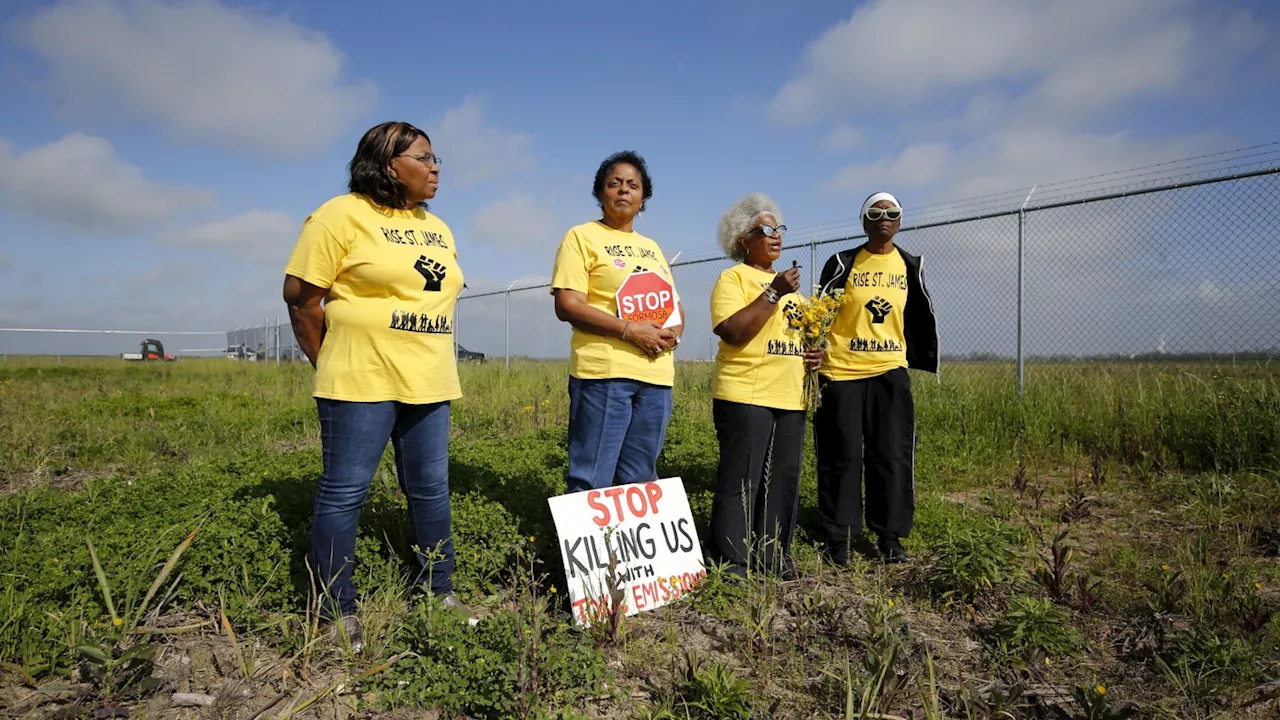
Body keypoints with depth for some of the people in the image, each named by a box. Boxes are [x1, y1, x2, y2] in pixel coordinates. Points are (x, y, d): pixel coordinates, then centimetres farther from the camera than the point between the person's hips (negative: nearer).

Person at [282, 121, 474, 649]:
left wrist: (428, 362, 15)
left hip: (429, 384, 7)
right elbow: (300, 294, -6)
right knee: (344, 492, 0)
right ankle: (336, 612, 13)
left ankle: (439, 591, 26)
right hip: (361, 383, -7)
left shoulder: (437, 229, 16)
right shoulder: (343, 215, -6)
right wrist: (332, 366, 0)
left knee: (431, 490, 12)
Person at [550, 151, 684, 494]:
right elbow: (567, 306, -10)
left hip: (656, 375, 6)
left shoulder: (651, 247, 21)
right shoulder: (582, 237, 2)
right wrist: (630, 330, -17)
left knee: (639, 480, 11)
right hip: (604, 372, -6)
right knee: (592, 480, -4)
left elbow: (675, 303, 22)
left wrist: (675, 331, -2)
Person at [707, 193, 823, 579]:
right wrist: (774, 292, -17)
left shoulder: (787, 281, 22)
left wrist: (815, 352, 9)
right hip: (745, 396, -7)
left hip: (790, 398, 7)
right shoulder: (733, 278, -2)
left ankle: (774, 554, 20)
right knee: (741, 481, -3)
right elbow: (733, 333, -16)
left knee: (784, 480, 8)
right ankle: (732, 561, 6)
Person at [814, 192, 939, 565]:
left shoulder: (910, 266, 10)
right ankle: (839, 535, 13)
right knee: (842, 456, 3)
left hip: (890, 371, 3)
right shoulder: (842, 263, 0)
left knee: (893, 455, 4)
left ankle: (890, 535, 15)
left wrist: (925, 363, 15)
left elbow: (921, 319, 18)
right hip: (842, 372, -3)